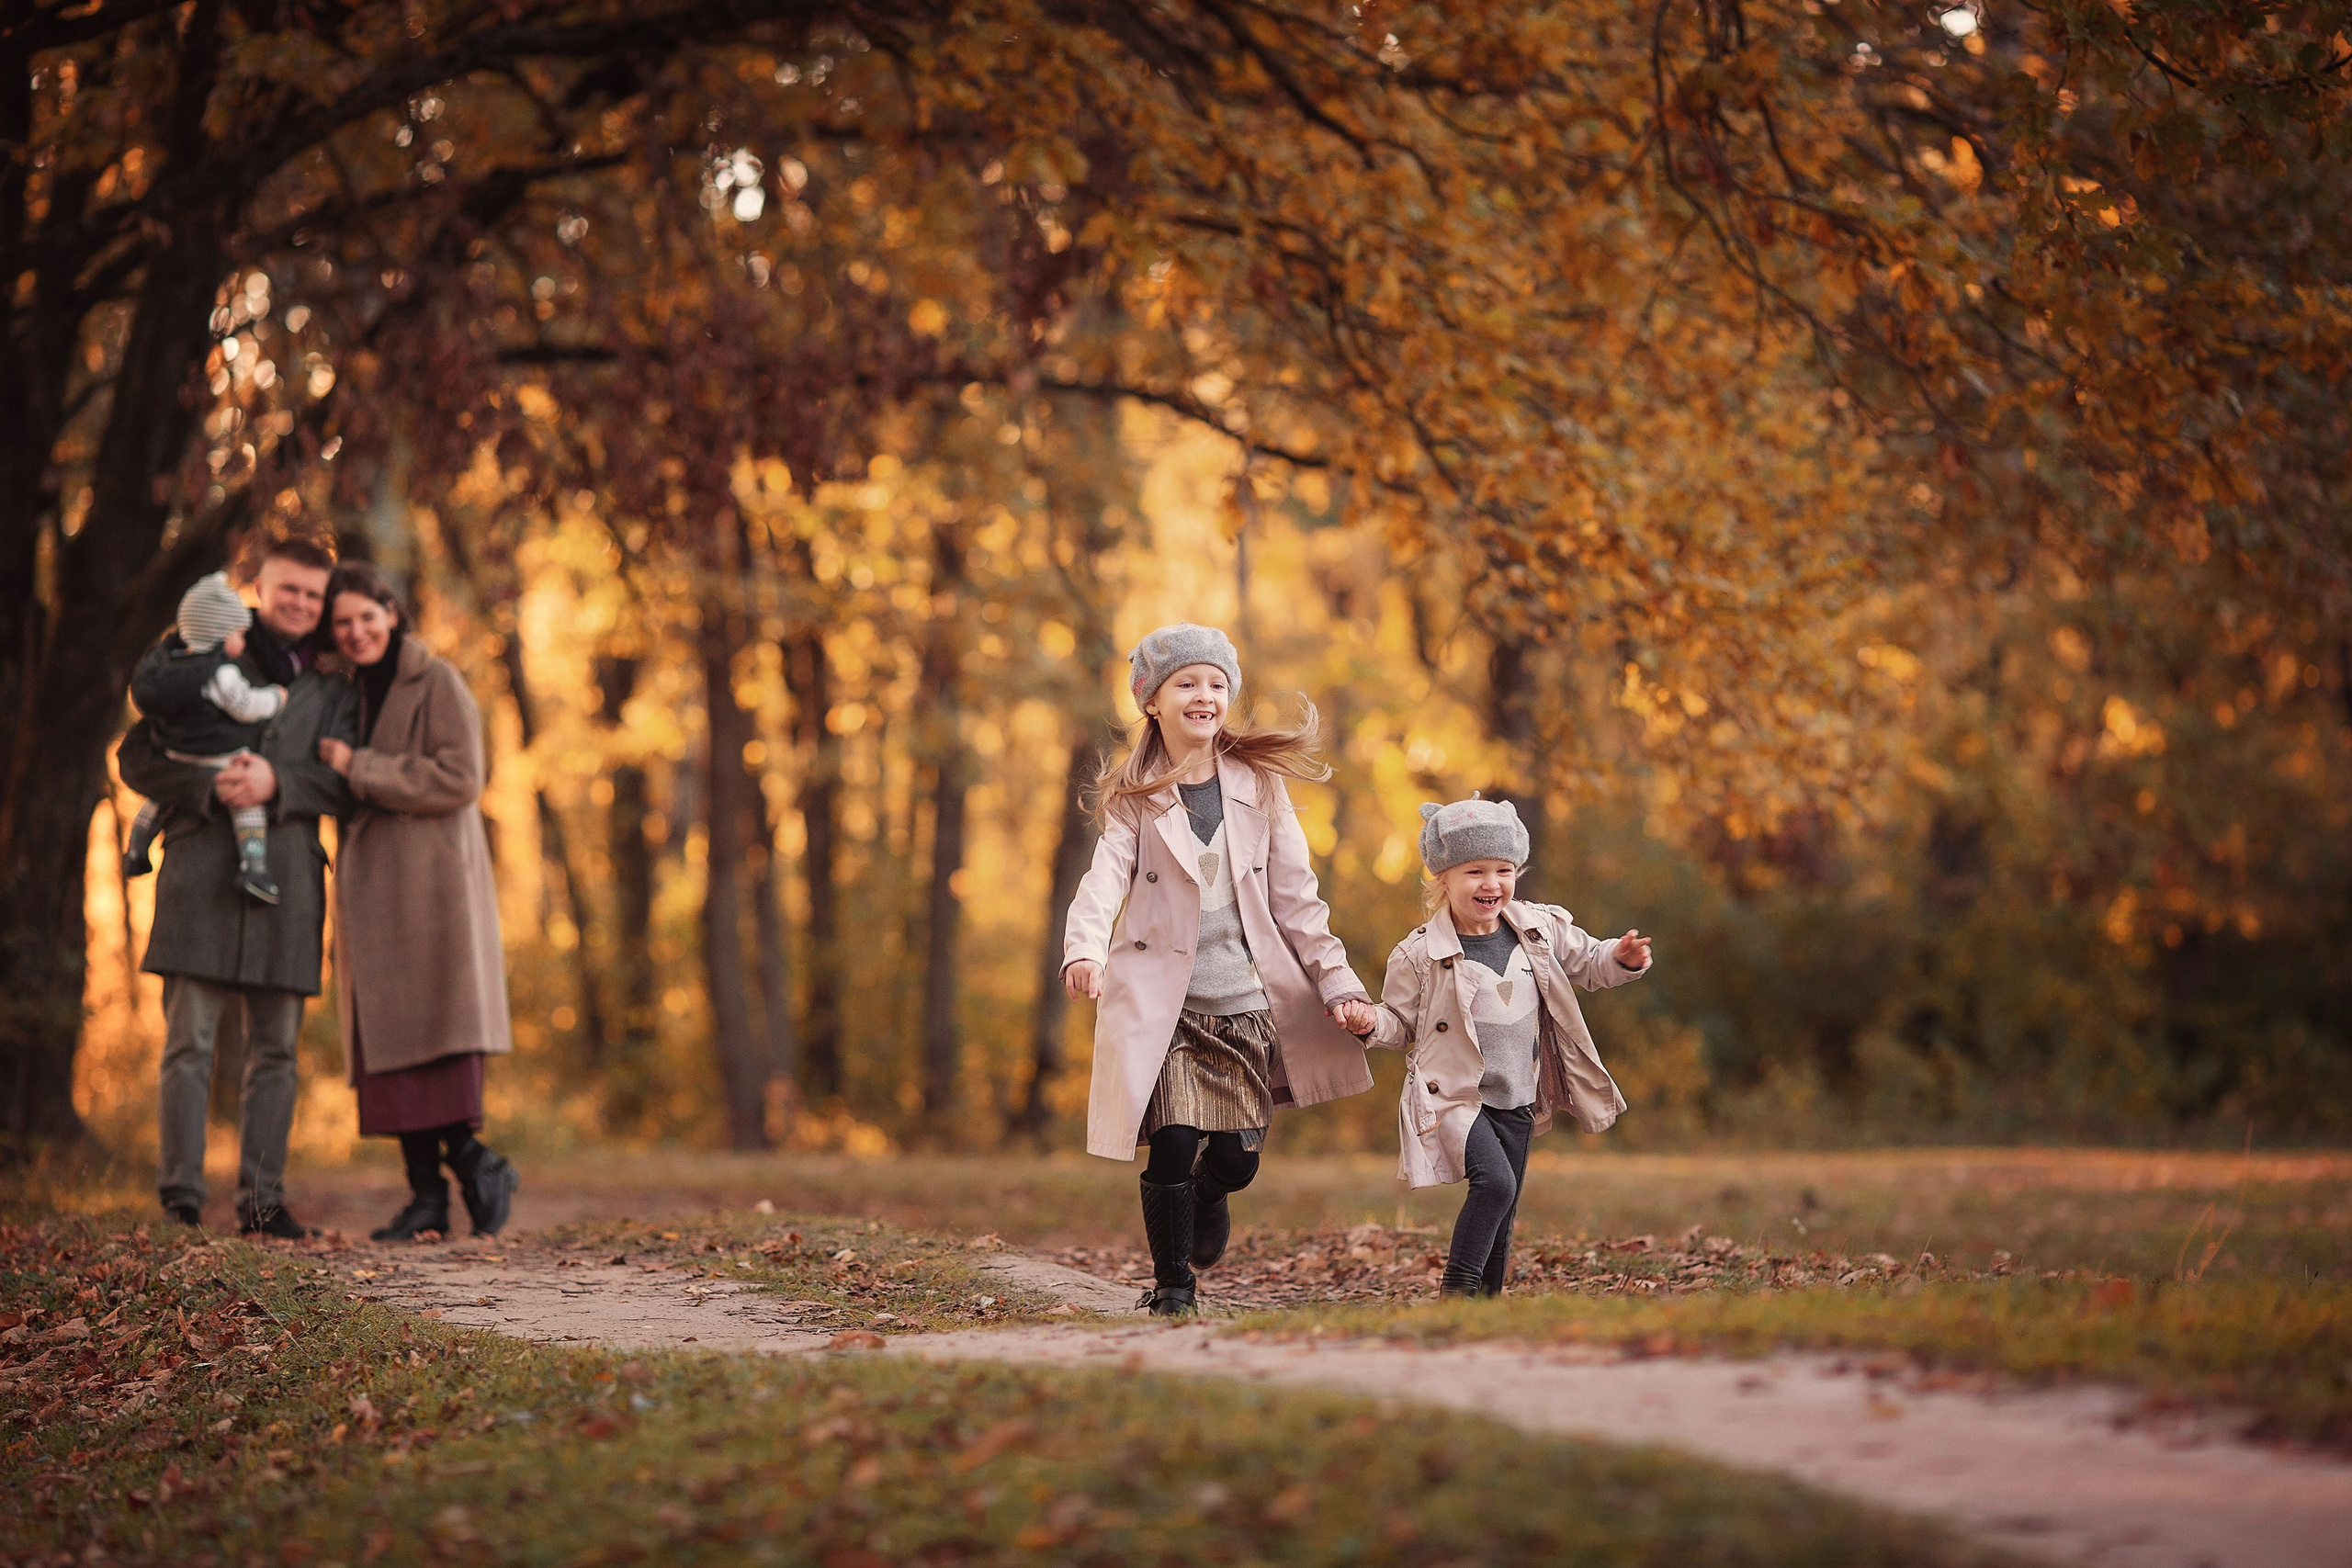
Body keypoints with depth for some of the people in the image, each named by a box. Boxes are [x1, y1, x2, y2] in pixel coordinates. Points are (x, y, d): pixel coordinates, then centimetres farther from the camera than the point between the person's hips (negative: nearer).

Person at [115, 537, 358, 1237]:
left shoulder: (332, 690, 18)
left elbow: (344, 785, 6)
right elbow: (136, 757, 4)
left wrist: (276, 782, -13)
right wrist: (210, 785, -13)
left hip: (287, 872, 3)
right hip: (201, 865, -3)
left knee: (275, 1048, 3)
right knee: (190, 1040, -7)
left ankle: (261, 1199, 6)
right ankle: (180, 1198, -5)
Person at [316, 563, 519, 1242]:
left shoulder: (437, 682, -4)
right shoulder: (352, 694, 18)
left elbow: (458, 779, -14)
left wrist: (357, 767, -12)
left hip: (429, 880, -7)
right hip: (373, 890, 7)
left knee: (434, 1027, -15)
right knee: (387, 1036, 1)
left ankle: (469, 1157, -6)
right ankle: (427, 1196, 2)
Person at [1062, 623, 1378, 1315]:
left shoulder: (1258, 787, 7)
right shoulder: (1137, 799, 1)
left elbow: (1295, 896, 9)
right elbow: (1106, 878, -15)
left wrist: (1339, 986, 3)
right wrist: (1084, 952, -35)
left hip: (1244, 1002, 2)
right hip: (1160, 1003, -2)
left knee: (1237, 1158, 2)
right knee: (1173, 1147, -12)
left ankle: (1208, 1195, 40)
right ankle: (1172, 1285, 10)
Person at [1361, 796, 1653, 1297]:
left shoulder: (1542, 931, 0)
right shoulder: (1420, 955, -12)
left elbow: (1586, 963, 15)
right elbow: (1401, 1025, -2)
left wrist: (1622, 958, -4)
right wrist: (1371, 1022, -23)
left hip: (1517, 1101, 5)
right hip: (1455, 1097, -5)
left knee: (1501, 1218, 11)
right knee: (1495, 1181, -25)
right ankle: (1456, 1290, -14)